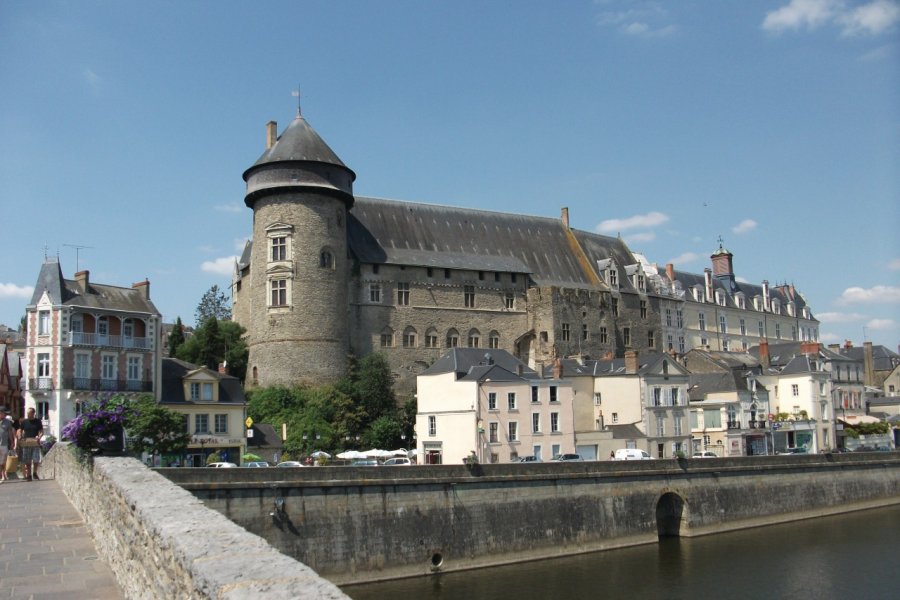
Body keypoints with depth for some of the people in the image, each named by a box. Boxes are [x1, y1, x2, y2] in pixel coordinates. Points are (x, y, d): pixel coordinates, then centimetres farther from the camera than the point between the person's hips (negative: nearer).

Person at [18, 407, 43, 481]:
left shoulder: (38, 421, 5)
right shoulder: (24, 422, 8)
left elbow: (41, 432, 4)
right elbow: (20, 430, 10)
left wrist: (39, 437, -16)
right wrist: (20, 437, -10)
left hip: (35, 443, -1)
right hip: (26, 443, 1)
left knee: (36, 460, -6)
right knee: (27, 461, 3)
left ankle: (35, 473, 16)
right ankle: (29, 475, 12)